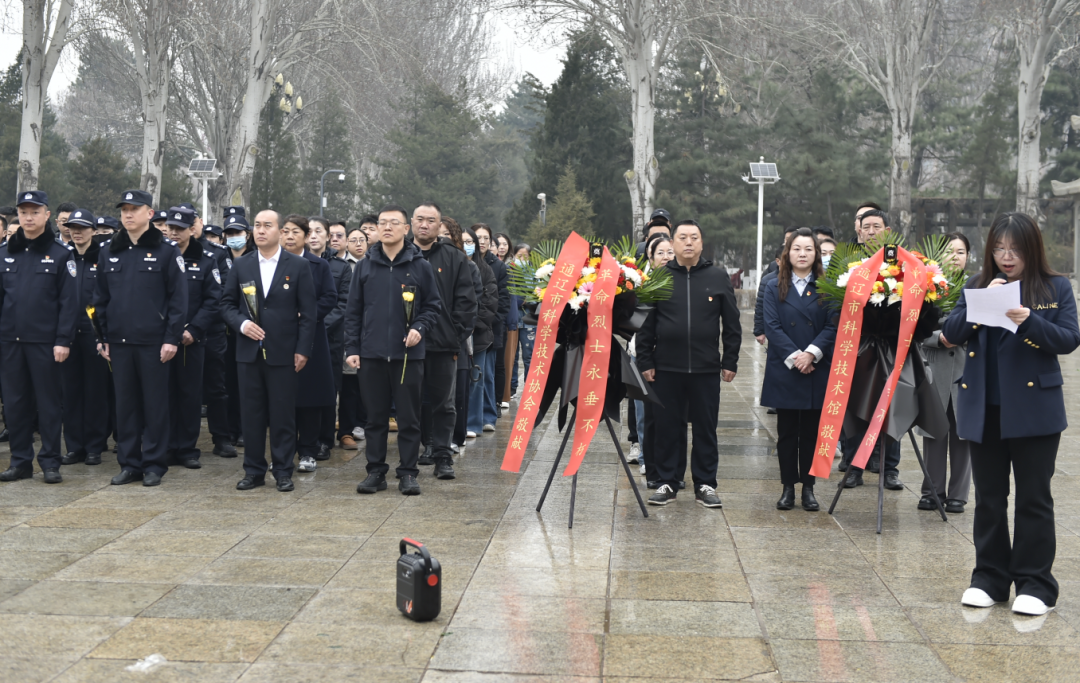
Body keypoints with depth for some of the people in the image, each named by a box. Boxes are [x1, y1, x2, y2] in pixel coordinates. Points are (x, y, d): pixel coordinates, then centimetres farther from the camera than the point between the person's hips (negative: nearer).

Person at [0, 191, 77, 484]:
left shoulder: (60, 254, -1)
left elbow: (68, 301, -5)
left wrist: (63, 340, -11)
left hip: (45, 341, -4)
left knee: (48, 402, 2)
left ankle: (50, 462, 11)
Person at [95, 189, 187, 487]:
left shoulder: (166, 251, -2)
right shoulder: (109, 253, 11)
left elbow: (178, 298, -6)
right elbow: (100, 298, 15)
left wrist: (172, 338, -12)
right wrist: (101, 337, 8)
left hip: (154, 342, -4)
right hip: (119, 342, 4)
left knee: (155, 404, 2)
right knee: (125, 403, 9)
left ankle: (154, 465, 11)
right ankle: (129, 463, 18)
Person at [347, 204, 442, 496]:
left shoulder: (420, 266, 3)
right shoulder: (364, 267, 8)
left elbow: (433, 305, 8)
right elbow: (353, 311, 10)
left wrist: (420, 328, -10)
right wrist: (351, 348, 4)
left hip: (408, 354, -1)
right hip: (372, 354, 2)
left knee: (409, 418, 3)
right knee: (375, 417, 8)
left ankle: (408, 473, 12)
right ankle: (376, 471, 17)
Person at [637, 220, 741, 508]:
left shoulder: (718, 277, 5)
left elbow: (732, 324, 7)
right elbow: (645, 325, 4)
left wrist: (730, 362, 2)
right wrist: (645, 362, -1)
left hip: (706, 368, 0)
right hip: (666, 368, 0)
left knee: (706, 428, 7)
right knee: (666, 428, 6)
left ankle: (705, 485, 17)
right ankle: (666, 483, 17)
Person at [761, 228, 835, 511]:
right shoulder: (774, 287, 7)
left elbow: (832, 327, -3)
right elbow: (772, 327, -2)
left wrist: (811, 353, -17)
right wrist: (793, 357, -13)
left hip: (817, 371, 0)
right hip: (784, 371, 0)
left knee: (811, 432, 6)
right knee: (787, 432, 5)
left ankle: (808, 488, 13)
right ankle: (788, 487, 12)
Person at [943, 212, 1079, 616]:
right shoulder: (977, 286, 7)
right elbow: (951, 335, -1)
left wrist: (1029, 320, -21)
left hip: (1035, 407, -2)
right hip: (984, 408, 3)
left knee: (1034, 497, 2)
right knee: (989, 496, 9)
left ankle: (1035, 584, 11)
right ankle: (990, 579, 20)